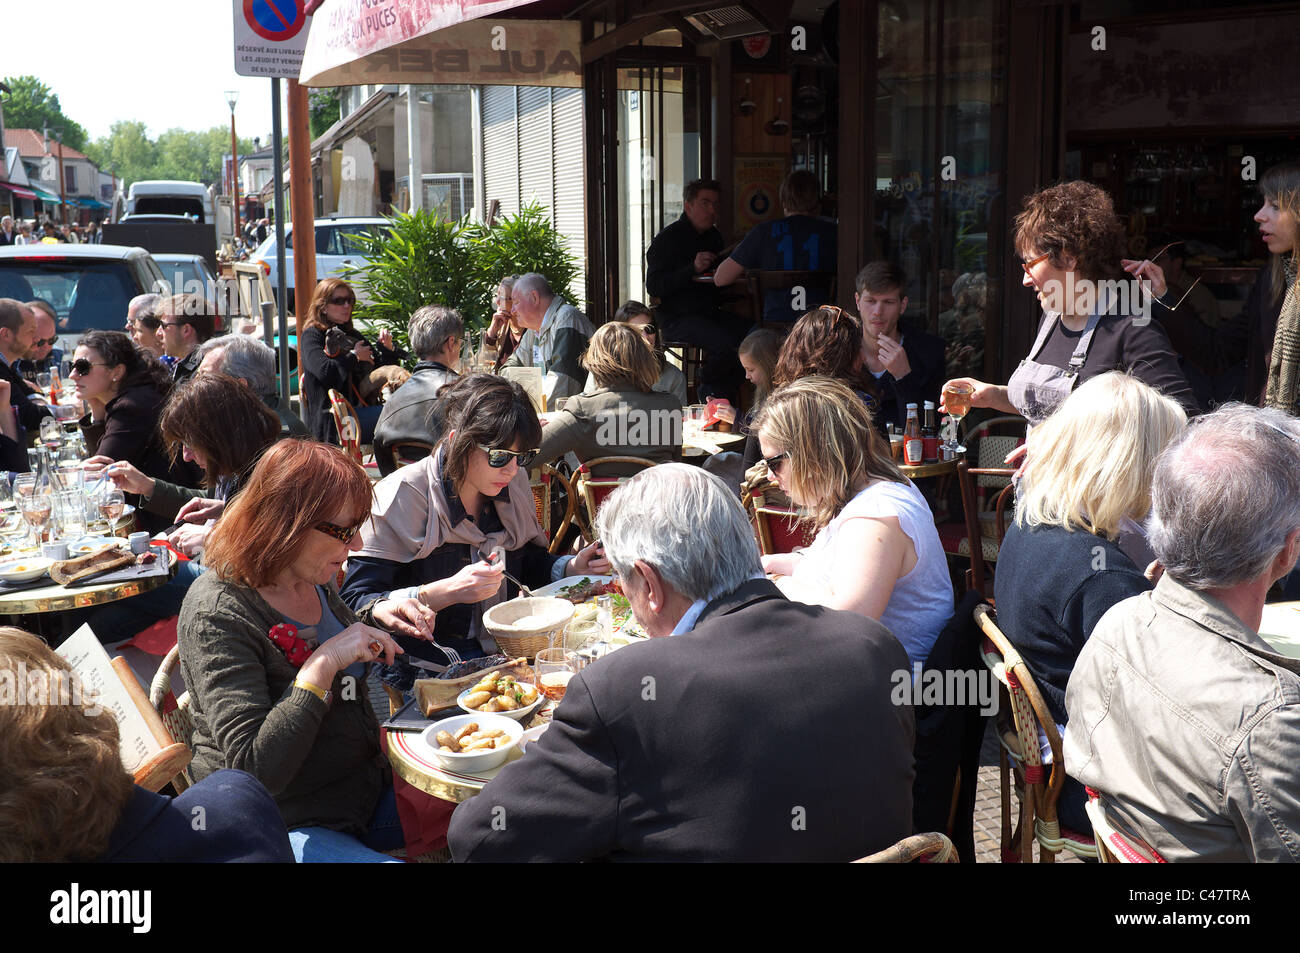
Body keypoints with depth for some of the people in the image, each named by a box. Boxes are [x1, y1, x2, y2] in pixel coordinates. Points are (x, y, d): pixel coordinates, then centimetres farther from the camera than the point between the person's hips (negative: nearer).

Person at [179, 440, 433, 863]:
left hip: (367, 789, 8)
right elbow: (256, 771, -27)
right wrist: (325, 662, -29)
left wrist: (379, 621, 5)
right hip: (291, 826, -8)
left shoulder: (314, 581, 3)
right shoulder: (217, 614, -20)